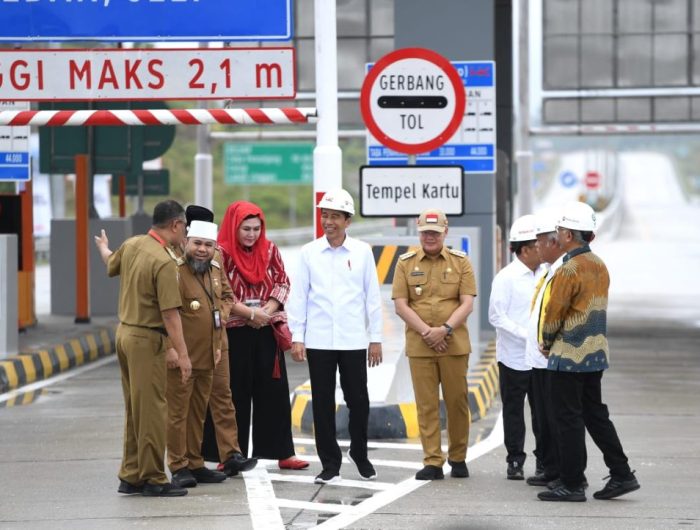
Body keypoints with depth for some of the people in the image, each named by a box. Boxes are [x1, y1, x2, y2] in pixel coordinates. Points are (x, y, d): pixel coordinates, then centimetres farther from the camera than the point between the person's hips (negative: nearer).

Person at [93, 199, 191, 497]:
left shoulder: (131, 245, 5)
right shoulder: (164, 262, -21)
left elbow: (111, 266, 29)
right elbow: (170, 313, -23)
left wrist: (103, 247, 52)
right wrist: (182, 354, -21)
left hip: (124, 331, 9)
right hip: (147, 339, -9)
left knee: (134, 409, 16)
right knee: (152, 411, -2)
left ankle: (130, 476, 22)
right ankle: (153, 479, 2)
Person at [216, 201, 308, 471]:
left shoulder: (270, 250, 8)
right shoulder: (222, 253, -6)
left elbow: (283, 282, 6)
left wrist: (266, 312, -10)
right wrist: (250, 313, -15)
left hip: (267, 330, 4)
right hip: (234, 331, -4)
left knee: (274, 391, 6)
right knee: (236, 393, 1)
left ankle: (282, 452, 11)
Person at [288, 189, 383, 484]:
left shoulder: (362, 252, 3)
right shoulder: (309, 252, 3)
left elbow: (372, 297, 5)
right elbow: (299, 296, 3)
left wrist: (376, 338, 3)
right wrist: (297, 337, -2)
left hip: (354, 340, 0)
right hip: (318, 340, 0)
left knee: (358, 400, 3)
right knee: (323, 403, 3)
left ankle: (359, 453, 25)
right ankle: (330, 464, 12)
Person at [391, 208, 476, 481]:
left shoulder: (460, 262, 5)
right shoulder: (406, 263, 6)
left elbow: (467, 303, 0)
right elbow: (400, 305, 0)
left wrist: (445, 329, -14)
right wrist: (426, 331, -11)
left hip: (454, 344, 0)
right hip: (418, 345, 0)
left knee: (457, 402, 5)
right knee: (426, 405, 0)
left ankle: (458, 458, 18)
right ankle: (432, 462, 3)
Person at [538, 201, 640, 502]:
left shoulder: (569, 270, -18)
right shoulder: (599, 266, 10)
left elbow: (554, 314, -14)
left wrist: (547, 343, 5)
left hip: (569, 356, -9)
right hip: (596, 354, 9)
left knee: (569, 420, -2)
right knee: (595, 415, 15)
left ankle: (572, 485, 2)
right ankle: (622, 475, 14)